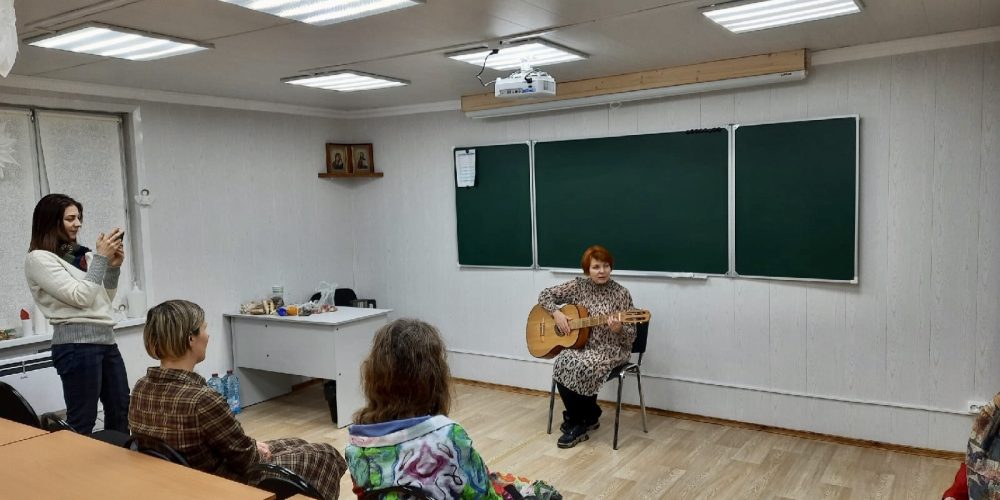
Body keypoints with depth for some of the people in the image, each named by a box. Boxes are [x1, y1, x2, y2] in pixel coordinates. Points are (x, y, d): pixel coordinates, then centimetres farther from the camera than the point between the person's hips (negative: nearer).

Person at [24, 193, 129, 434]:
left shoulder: (80, 255, 14)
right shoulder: (38, 259, -5)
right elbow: (81, 297, -14)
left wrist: (114, 266, 6)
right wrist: (100, 258, -9)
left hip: (106, 339, 7)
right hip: (77, 343, -7)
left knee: (121, 415, 13)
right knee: (82, 423, -3)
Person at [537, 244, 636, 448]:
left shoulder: (621, 294, -7)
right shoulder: (578, 286, 3)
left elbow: (630, 337, -5)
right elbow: (545, 295, 10)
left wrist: (618, 329, -27)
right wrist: (556, 313, -7)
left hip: (610, 349, -3)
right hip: (579, 345, 4)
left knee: (583, 367, -32)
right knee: (562, 364, -28)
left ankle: (576, 423, -7)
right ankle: (588, 417, -6)